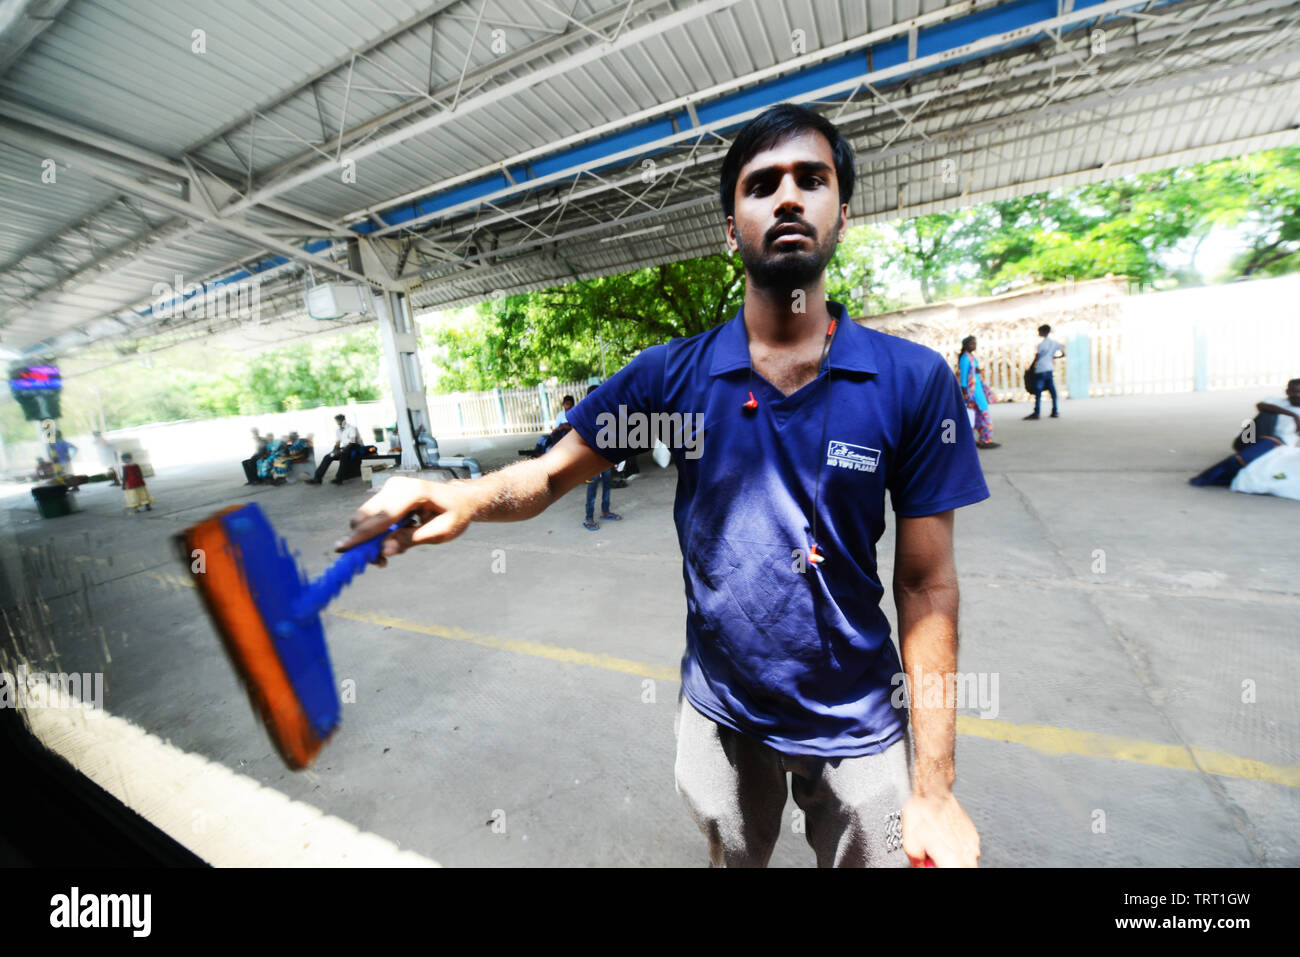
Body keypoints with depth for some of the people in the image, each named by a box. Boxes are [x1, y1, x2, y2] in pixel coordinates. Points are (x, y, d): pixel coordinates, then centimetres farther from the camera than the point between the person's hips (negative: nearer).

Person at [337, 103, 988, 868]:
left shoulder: (913, 381, -14)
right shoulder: (673, 374, -12)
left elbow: (926, 585, -11)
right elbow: (554, 473, -8)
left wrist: (935, 789, -10)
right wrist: (465, 498, -30)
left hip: (855, 727, 0)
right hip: (718, 712, 2)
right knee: (732, 856, 30)